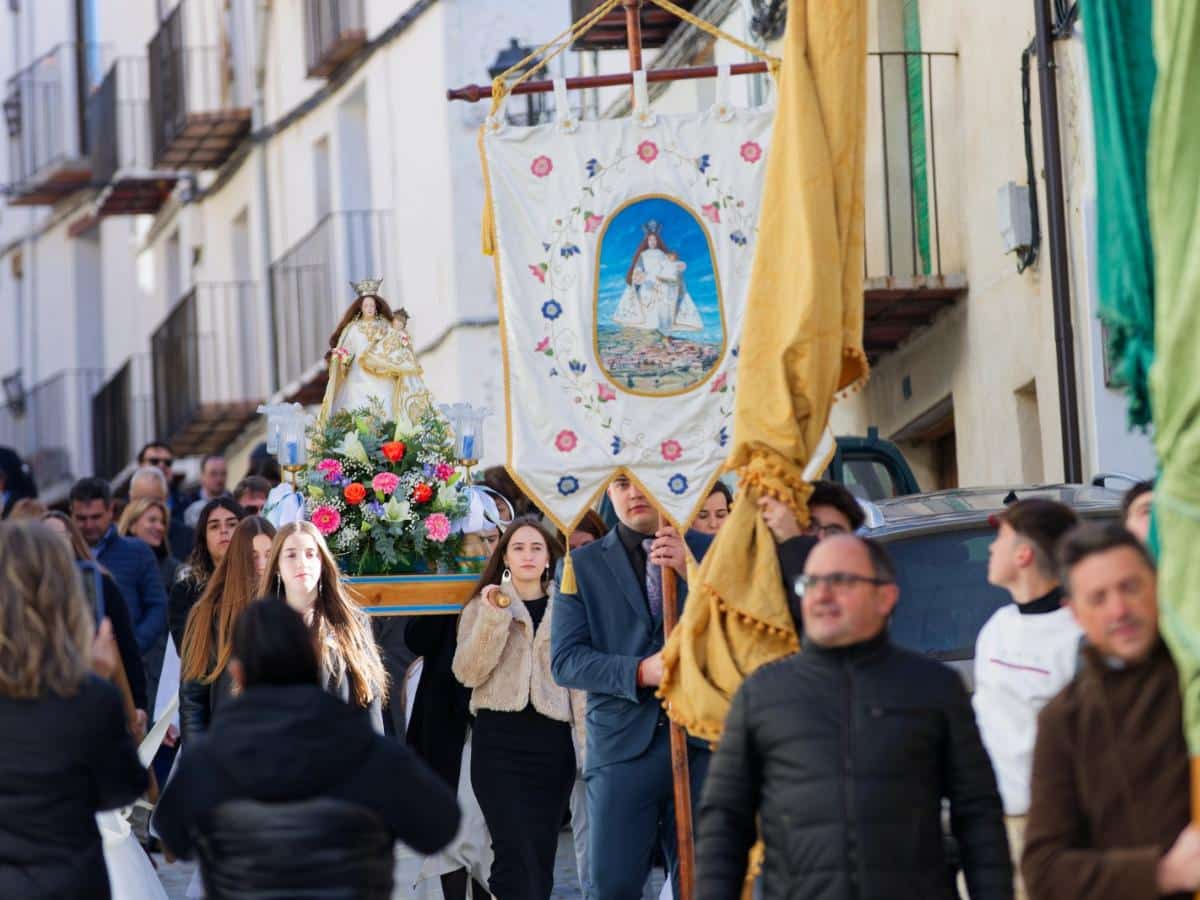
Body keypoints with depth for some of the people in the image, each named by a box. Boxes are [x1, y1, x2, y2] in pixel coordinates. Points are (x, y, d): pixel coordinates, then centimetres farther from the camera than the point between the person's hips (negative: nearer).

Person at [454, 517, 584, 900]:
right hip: (499, 740, -2)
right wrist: (493, 618, -14)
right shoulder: (483, 606, 9)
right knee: (516, 854, -13)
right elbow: (468, 673, -3)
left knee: (541, 855, 2)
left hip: (551, 740, 2)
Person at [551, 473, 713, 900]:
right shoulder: (582, 564, 7)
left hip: (700, 740, 1)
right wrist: (640, 672, -14)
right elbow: (564, 660, 0)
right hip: (622, 743, -1)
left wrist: (692, 571, -13)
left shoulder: (708, 552, 8)